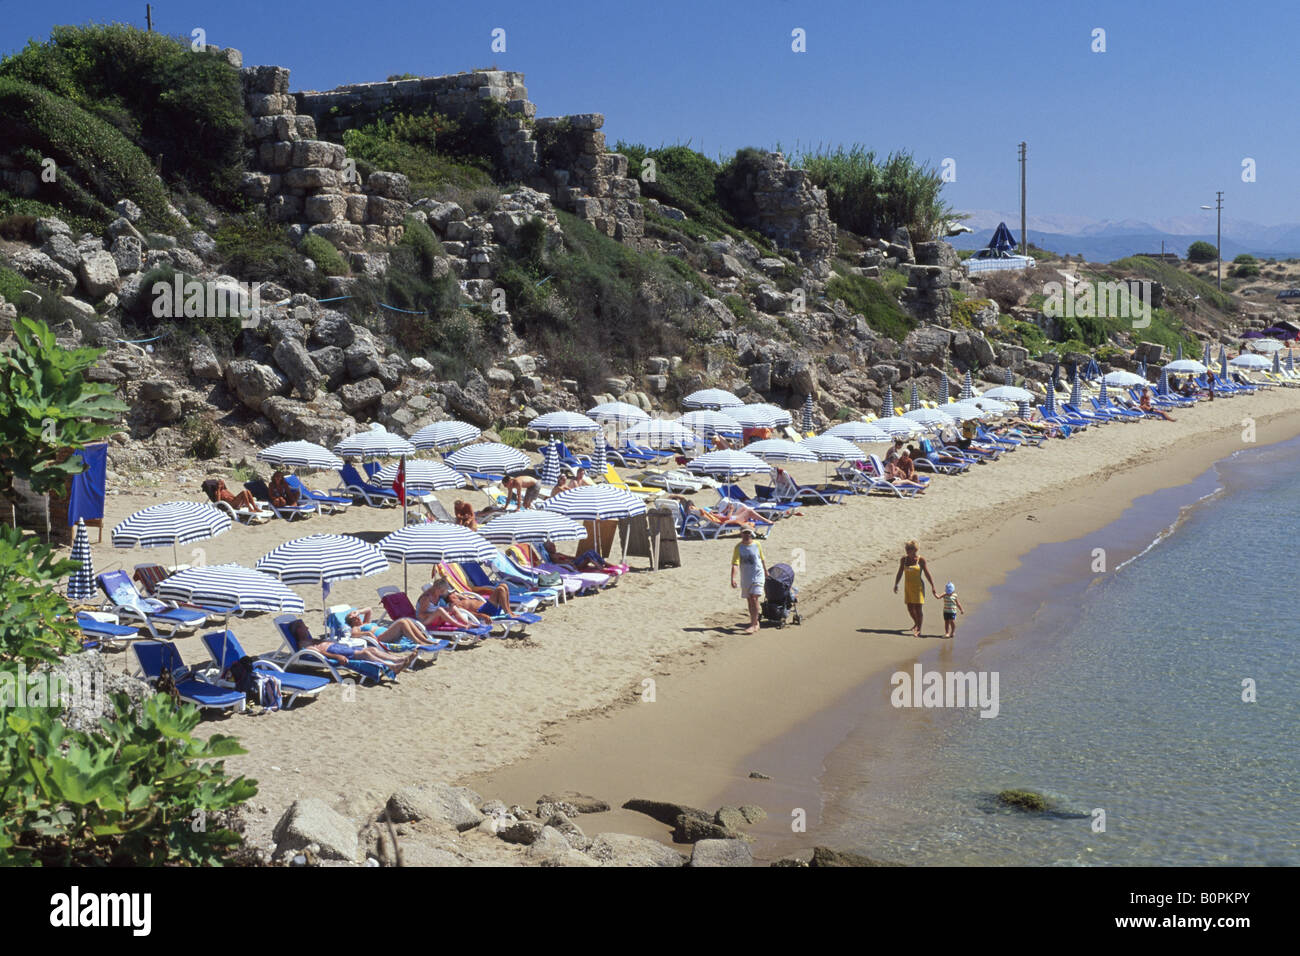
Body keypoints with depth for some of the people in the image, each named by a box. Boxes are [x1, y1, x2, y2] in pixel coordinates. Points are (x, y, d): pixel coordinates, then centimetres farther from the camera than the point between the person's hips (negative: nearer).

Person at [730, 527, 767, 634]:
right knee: (749, 600, 10)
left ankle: (753, 625, -14)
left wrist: (766, 572, 23)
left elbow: (762, 559, 13)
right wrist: (733, 578, -26)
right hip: (745, 577, 2)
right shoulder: (738, 547, -5)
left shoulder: (757, 544, -1)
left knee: (754, 599, -14)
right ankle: (755, 622, 25)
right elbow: (735, 564, -15)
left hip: (758, 575, -2)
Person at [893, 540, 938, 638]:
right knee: (910, 608, 12)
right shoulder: (903, 559, 3)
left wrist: (933, 586, -5)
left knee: (918, 608, -6)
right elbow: (900, 573, 12)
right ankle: (916, 623, 39)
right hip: (908, 586, 5)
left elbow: (927, 574, -5)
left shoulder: (921, 560, -9)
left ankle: (919, 630, -1)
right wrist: (896, 584, 7)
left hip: (918, 586, -5)